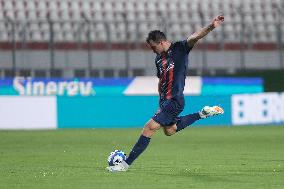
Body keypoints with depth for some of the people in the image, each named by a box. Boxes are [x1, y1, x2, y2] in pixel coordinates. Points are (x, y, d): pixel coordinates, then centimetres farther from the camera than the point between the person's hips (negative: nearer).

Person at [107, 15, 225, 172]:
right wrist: (161, 101, 17)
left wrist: (211, 27, -40)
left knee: (149, 128, -11)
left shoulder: (179, 49, -9)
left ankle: (126, 164, -6)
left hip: (175, 101, -10)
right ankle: (202, 114, 31)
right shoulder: (159, 59, 12)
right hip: (165, 100, 10)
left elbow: (195, 37, -25)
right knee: (169, 130, 26)